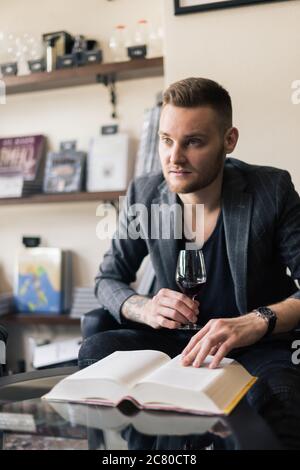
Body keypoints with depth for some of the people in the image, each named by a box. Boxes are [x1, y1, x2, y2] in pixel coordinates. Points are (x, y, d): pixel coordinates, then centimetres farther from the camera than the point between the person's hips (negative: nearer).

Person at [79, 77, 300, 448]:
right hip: (173, 340, 4)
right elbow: (108, 280, 6)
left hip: (257, 348, -3)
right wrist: (146, 309, -17)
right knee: (96, 352, -24)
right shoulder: (143, 194, -3)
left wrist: (257, 322, -35)